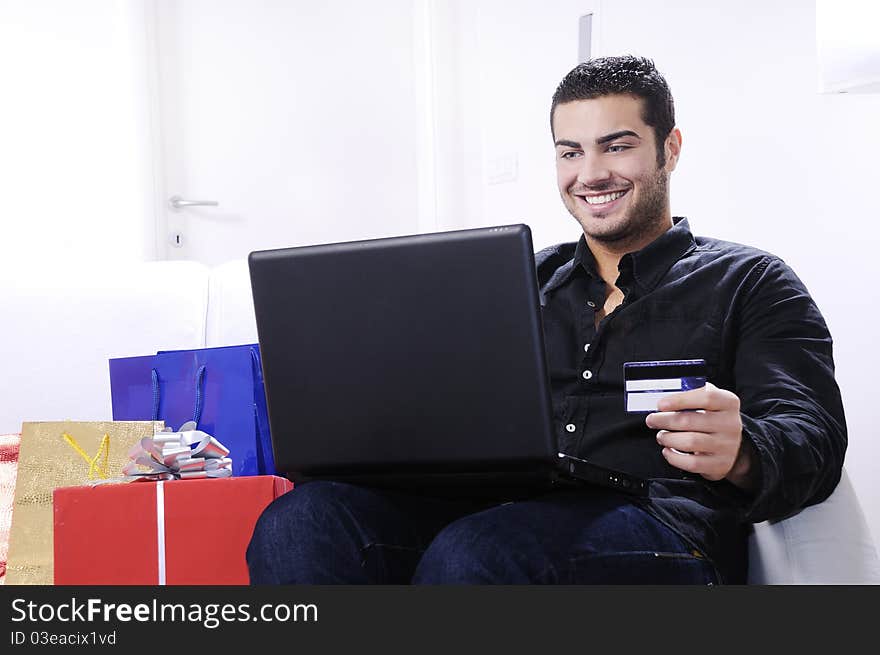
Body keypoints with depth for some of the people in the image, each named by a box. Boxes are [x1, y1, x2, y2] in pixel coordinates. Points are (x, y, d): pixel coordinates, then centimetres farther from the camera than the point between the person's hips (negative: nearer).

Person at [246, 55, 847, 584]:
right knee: (300, 521, -25)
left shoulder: (749, 282, 14)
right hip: (493, 507, 4)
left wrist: (740, 455, -23)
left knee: (472, 555, -37)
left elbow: (815, 441, 1)